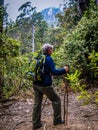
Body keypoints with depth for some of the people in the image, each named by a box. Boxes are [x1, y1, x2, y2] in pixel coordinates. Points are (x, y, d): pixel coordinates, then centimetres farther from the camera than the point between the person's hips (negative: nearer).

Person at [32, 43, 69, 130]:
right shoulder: (48, 59, -11)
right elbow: (54, 72, -16)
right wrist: (64, 70, -3)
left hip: (36, 84, 8)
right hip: (45, 85, -7)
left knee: (37, 103, 10)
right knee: (56, 100, 9)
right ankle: (57, 120, 16)